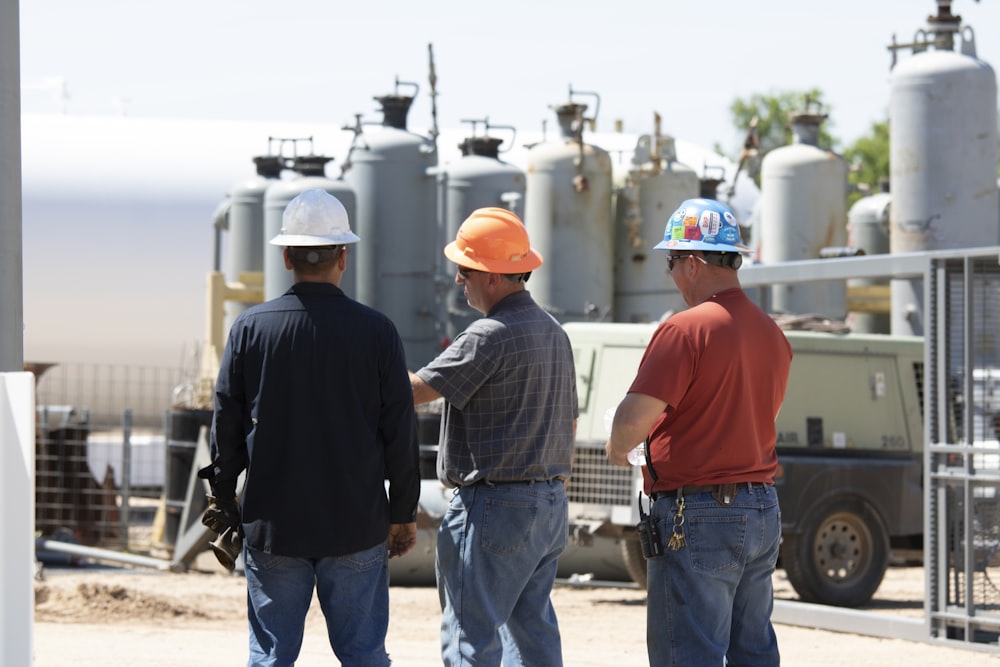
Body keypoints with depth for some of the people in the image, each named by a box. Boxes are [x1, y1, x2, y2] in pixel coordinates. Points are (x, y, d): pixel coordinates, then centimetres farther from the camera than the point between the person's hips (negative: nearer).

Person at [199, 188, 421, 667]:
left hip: (272, 524, 0)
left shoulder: (250, 327, -3)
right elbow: (400, 430, -1)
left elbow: (226, 425, 2)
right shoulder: (375, 330, -5)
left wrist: (223, 499, 14)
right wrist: (403, 512, 9)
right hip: (357, 523, 0)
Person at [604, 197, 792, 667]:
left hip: (697, 520, -8)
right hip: (762, 509, 8)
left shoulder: (685, 329, -15)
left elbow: (631, 423, -21)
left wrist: (617, 448, 2)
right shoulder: (771, 334, 11)